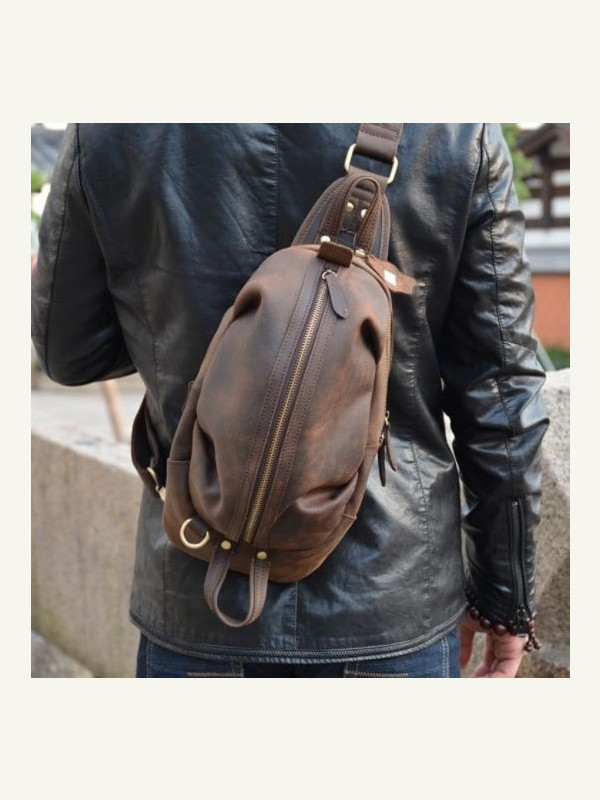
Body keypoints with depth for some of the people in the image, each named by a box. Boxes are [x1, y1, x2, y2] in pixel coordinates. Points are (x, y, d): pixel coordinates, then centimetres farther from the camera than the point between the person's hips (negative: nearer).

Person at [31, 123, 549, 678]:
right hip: (394, 597, 0)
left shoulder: (109, 132, -7)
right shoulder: (465, 131, -8)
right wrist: (506, 595, 6)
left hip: (197, 603, 1)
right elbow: (500, 393, -5)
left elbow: (67, 352, 5)